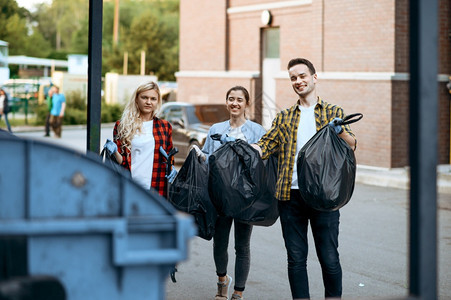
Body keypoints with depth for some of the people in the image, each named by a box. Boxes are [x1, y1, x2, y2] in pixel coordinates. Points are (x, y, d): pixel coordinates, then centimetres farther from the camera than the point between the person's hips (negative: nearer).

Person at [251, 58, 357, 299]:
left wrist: (340, 131, -19)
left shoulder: (333, 113, 11)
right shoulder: (284, 117, 17)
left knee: (329, 258, -1)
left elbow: (352, 145, 2)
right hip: (291, 195, 2)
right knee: (296, 259, 5)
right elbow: (264, 147, 10)